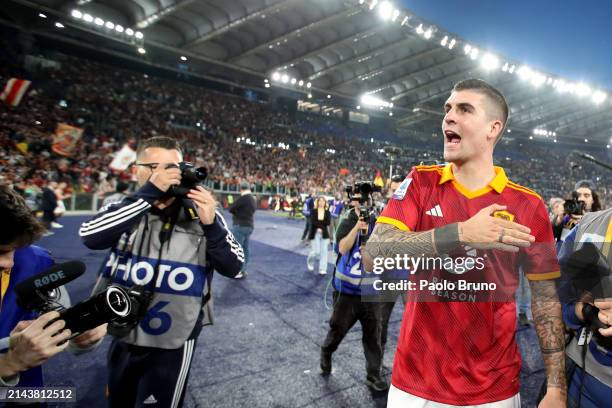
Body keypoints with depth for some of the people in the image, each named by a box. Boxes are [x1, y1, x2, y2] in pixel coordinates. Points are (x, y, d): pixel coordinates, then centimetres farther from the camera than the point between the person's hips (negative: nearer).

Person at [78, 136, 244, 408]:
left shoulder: (202, 212, -11)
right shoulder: (125, 208, -5)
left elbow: (233, 268, -13)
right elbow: (90, 237, -24)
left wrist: (211, 225, -29)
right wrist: (148, 193, -30)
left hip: (172, 344, -3)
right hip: (121, 337, 3)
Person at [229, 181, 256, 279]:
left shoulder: (243, 198, -17)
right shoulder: (253, 199, 11)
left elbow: (231, 209, -13)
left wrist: (236, 211, 7)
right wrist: (239, 211, 5)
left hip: (240, 226, -9)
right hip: (249, 226, 9)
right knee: (245, 249, 14)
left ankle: (238, 271, 0)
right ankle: (243, 270, 22)